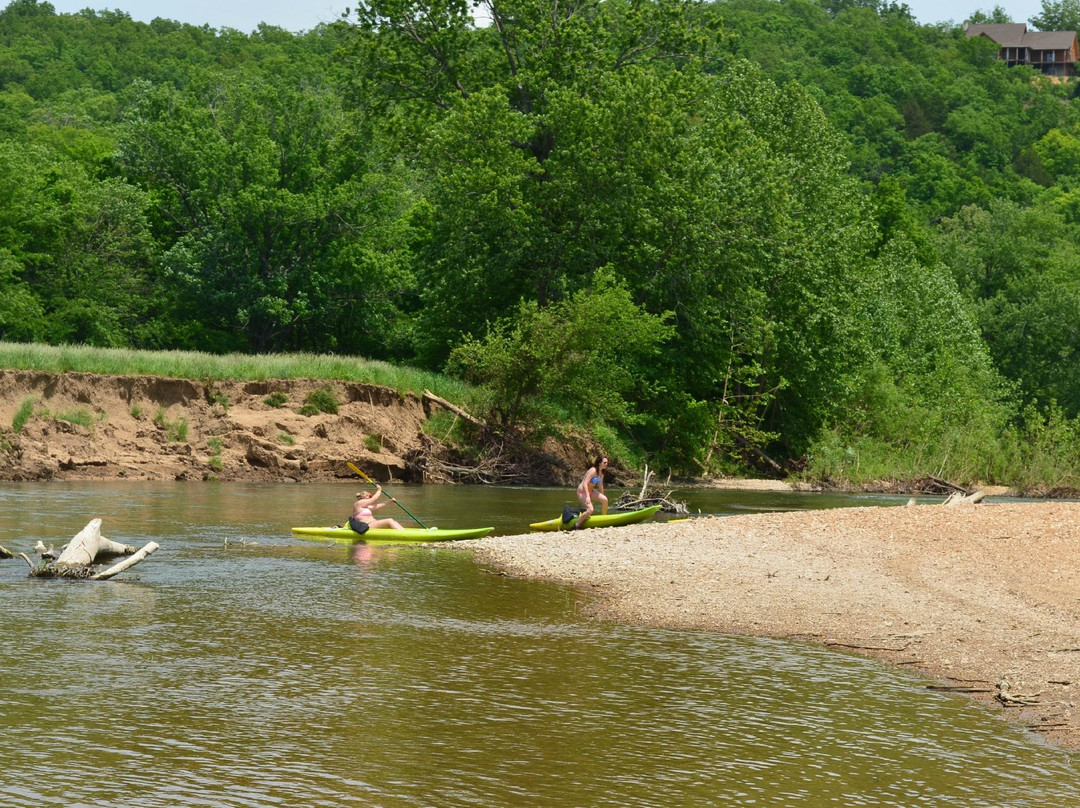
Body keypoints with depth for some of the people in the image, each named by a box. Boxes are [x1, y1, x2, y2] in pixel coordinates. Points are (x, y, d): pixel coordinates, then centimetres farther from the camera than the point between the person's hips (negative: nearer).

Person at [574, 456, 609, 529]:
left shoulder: (601, 473, 3)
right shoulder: (593, 471, -23)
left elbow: (600, 485, 17)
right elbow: (585, 484, -29)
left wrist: (602, 495, 20)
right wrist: (587, 496, -37)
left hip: (590, 491, 8)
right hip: (582, 491, -8)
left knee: (605, 499, -9)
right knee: (590, 510, -24)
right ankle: (576, 526, -13)